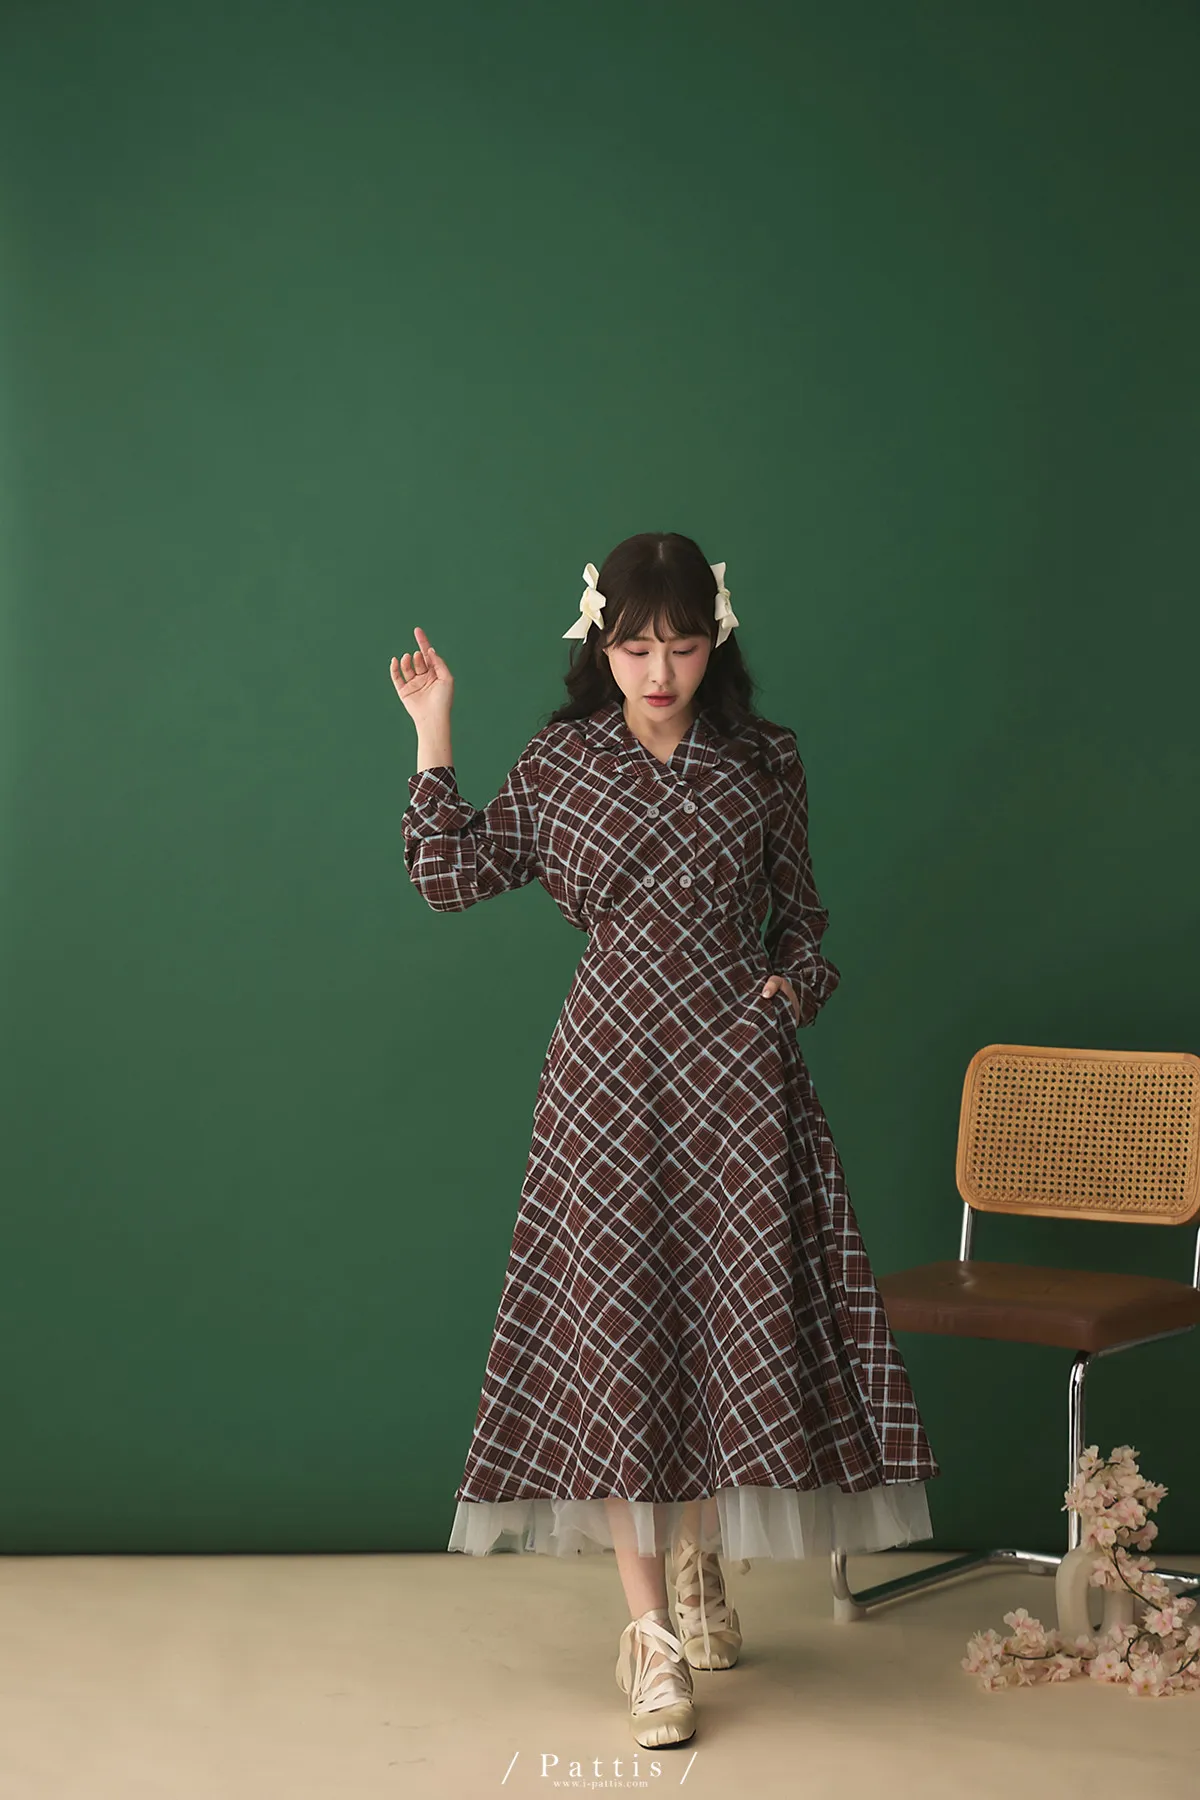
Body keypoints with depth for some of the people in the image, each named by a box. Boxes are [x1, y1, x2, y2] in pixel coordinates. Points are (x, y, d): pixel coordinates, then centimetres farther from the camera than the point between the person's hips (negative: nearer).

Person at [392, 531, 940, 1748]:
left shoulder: (765, 764, 6)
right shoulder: (558, 764, 4)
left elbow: (801, 917, 15)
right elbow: (453, 876, 6)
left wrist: (796, 984, -4)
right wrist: (433, 736, 4)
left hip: (741, 1075, 2)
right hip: (612, 1074, -1)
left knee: (734, 1313, 6)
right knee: (614, 1325, -4)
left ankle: (701, 1566, 30)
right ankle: (650, 1631, 2)